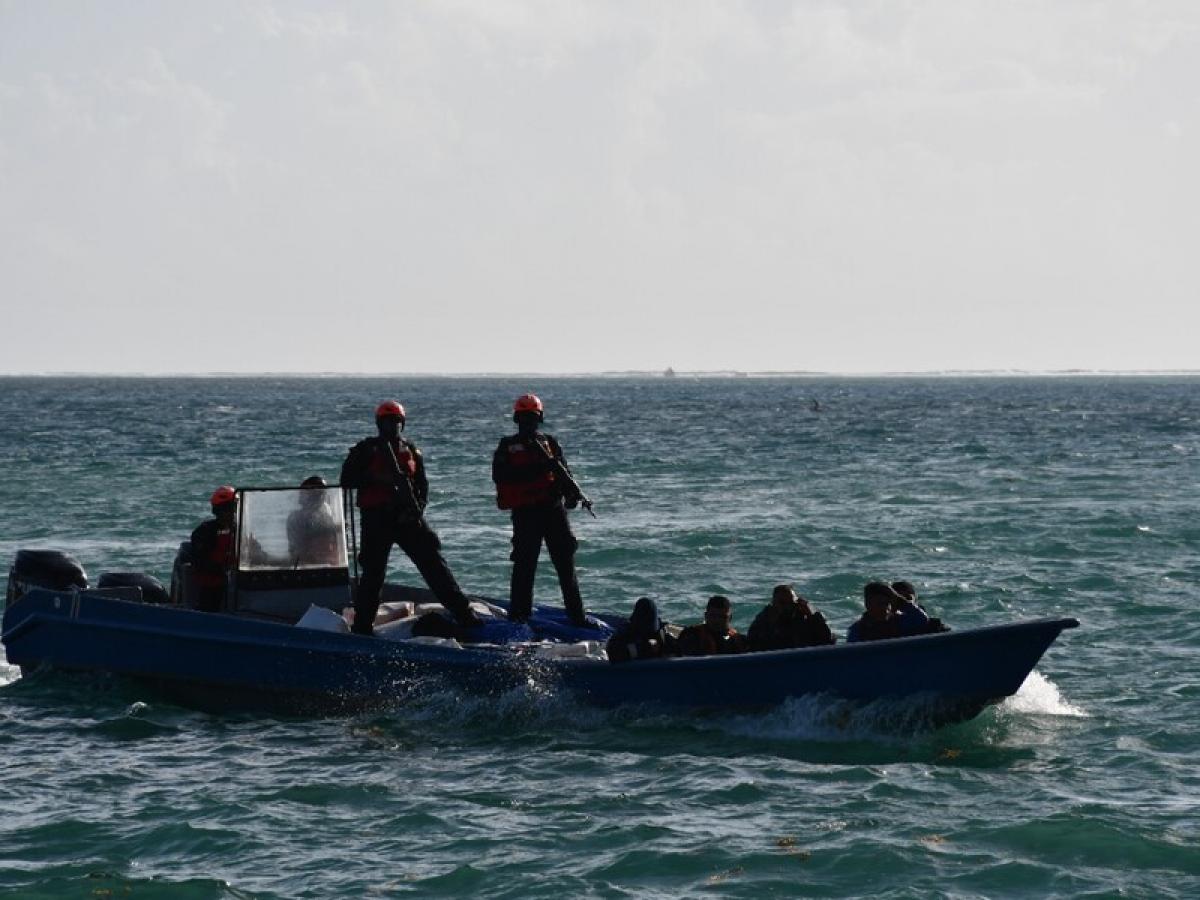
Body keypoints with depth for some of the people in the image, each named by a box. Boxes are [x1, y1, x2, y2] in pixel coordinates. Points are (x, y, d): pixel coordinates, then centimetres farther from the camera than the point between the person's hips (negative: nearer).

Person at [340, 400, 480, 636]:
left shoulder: (410, 451, 14)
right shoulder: (366, 450, 5)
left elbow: (422, 484, 12)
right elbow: (347, 479, -2)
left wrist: (418, 508, -7)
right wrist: (376, 479, -15)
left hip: (407, 517, 3)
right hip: (376, 518, -3)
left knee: (433, 562, -3)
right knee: (373, 572, -2)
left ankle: (464, 614, -4)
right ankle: (362, 626, 7)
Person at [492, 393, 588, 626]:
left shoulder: (550, 443, 14)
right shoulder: (507, 447, 5)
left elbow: (563, 472, 8)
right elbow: (500, 475, -9)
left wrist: (572, 491, -13)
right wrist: (535, 469, -18)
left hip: (553, 508, 3)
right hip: (525, 511, -3)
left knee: (566, 564, 4)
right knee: (524, 566, -4)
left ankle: (577, 617, 7)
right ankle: (518, 618, 0)